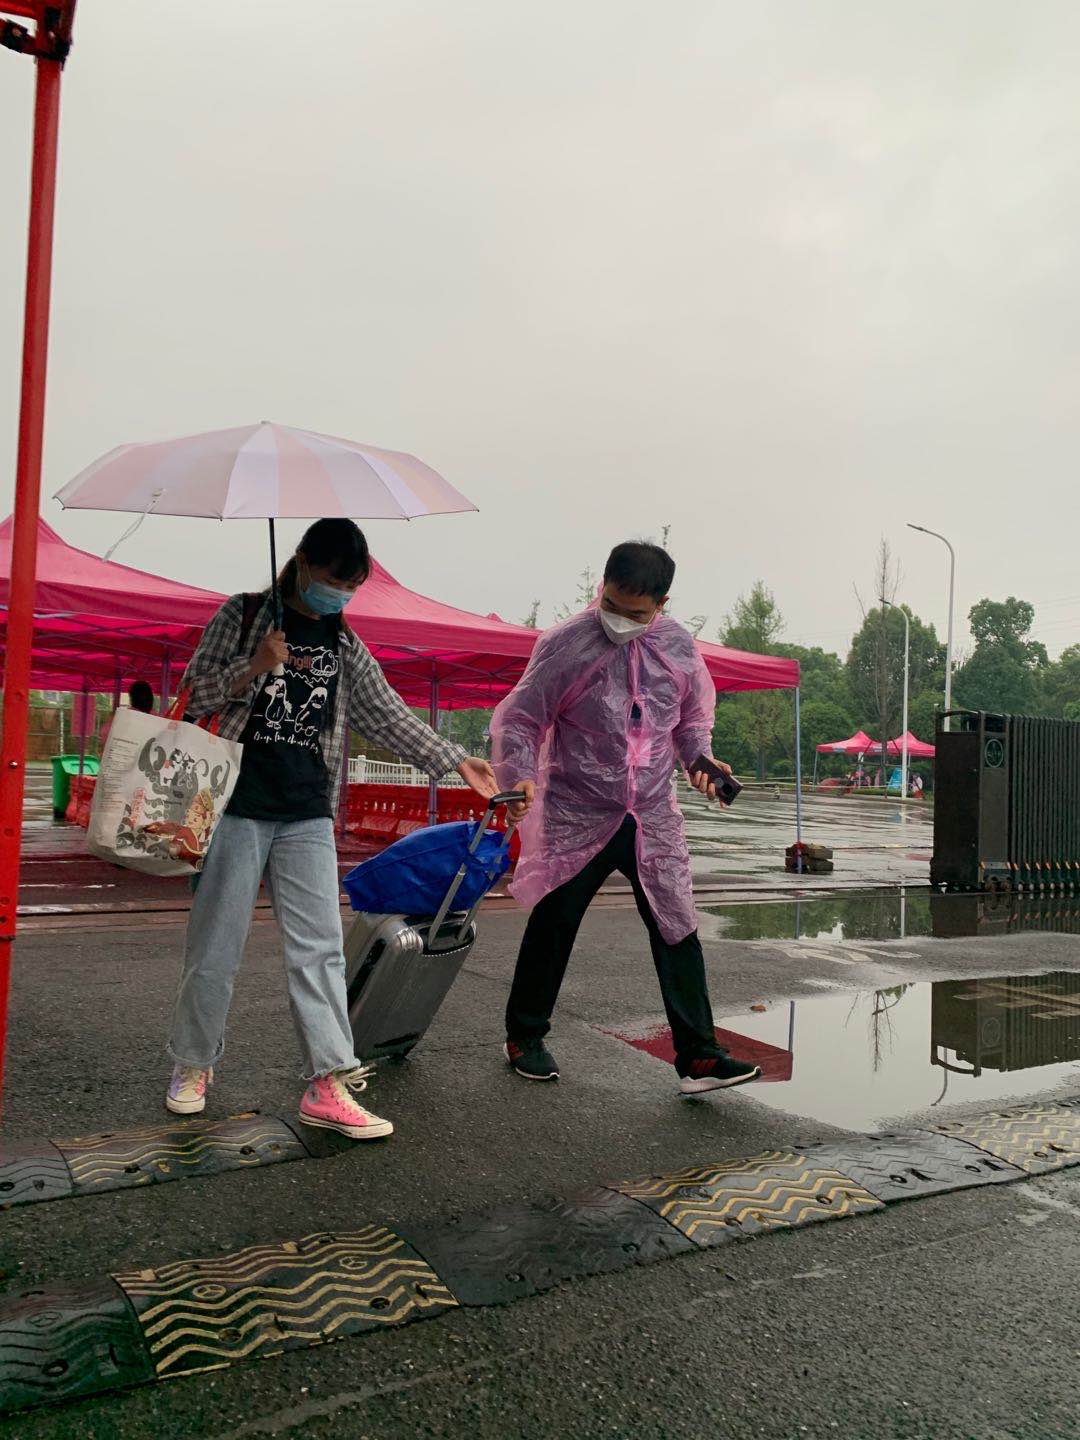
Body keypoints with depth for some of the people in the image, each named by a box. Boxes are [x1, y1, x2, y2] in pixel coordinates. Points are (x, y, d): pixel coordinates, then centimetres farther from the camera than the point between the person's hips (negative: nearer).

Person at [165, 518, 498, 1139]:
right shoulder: (243, 615, 3)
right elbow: (194, 693, 2)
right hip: (239, 806, -3)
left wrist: (457, 761, 3)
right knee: (216, 947, 4)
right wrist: (253, 668, -16)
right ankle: (193, 1064, 24)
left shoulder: (345, 645, 12)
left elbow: (391, 717, 10)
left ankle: (329, 1084, 2)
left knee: (320, 948, -2)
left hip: (309, 816, 3)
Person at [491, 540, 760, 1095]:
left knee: (677, 930, 2)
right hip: (574, 819, -3)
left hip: (652, 817, 3)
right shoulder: (564, 644, -10)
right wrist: (520, 775, -22)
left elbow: (693, 716, 17)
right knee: (551, 928, 8)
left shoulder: (679, 646, 2)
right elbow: (518, 718, -6)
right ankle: (524, 1037, 29)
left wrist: (699, 759, -1)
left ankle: (697, 1056, 12)